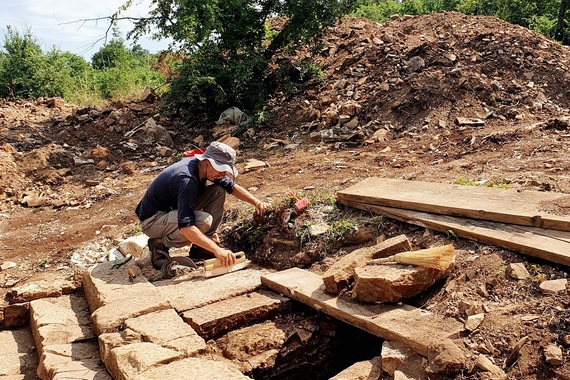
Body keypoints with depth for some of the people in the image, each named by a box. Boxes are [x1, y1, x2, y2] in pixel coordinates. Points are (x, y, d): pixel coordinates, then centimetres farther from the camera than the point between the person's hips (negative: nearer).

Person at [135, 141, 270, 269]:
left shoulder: (204, 167, -7)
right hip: (151, 221, -9)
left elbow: (232, 186, 9)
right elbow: (185, 227, -43)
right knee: (204, 221, -33)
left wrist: (257, 202, -4)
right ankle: (159, 244, -9)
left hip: (174, 210, 9)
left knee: (218, 190, -4)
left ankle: (201, 248, 0)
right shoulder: (187, 180, -34)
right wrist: (217, 250, -44)